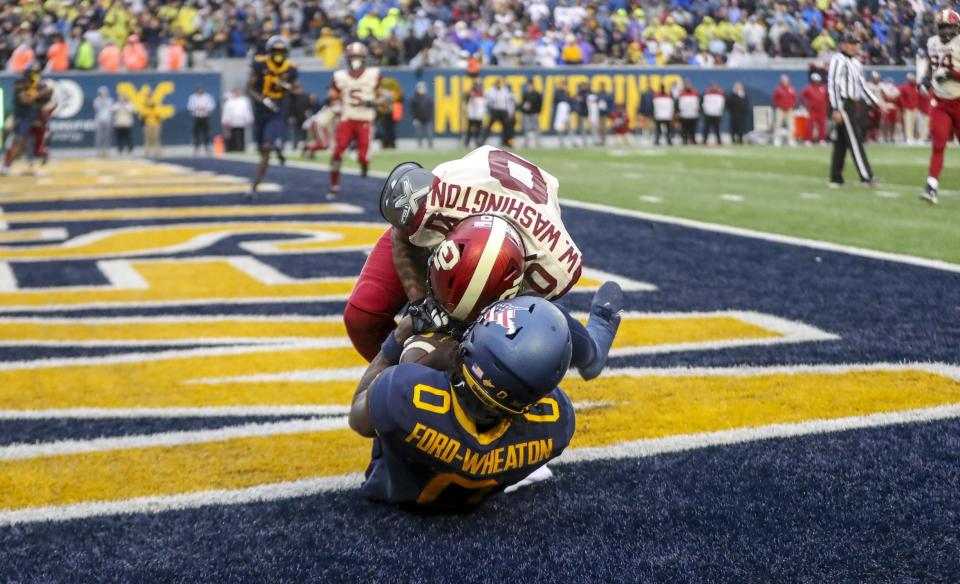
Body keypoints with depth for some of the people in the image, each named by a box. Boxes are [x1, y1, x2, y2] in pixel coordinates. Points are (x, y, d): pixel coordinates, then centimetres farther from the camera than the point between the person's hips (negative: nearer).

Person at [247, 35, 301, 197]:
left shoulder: (290, 69, -7)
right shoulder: (260, 65, -11)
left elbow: (297, 89, 10)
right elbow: (249, 89, -9)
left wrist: (288, 86, -13)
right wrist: (263, 100, -26)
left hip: (278, 115, -2)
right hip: (260, 113, 2)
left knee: (267, 150, -15)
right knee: (261, 149, 16)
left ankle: (254, 186, -9)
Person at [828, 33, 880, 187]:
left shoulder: (856, 63, 19)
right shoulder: (838, 60, -10)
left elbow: (862, 86, 23)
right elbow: (832, 85, -16)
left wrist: (876, 103, 17)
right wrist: (836, 109, -22)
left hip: (855, 105, 9)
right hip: (843, 105, -9)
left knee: (841, 143, 9)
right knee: (854, 141, -10)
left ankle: (836, 179, 11)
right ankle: (866, 176, -11)